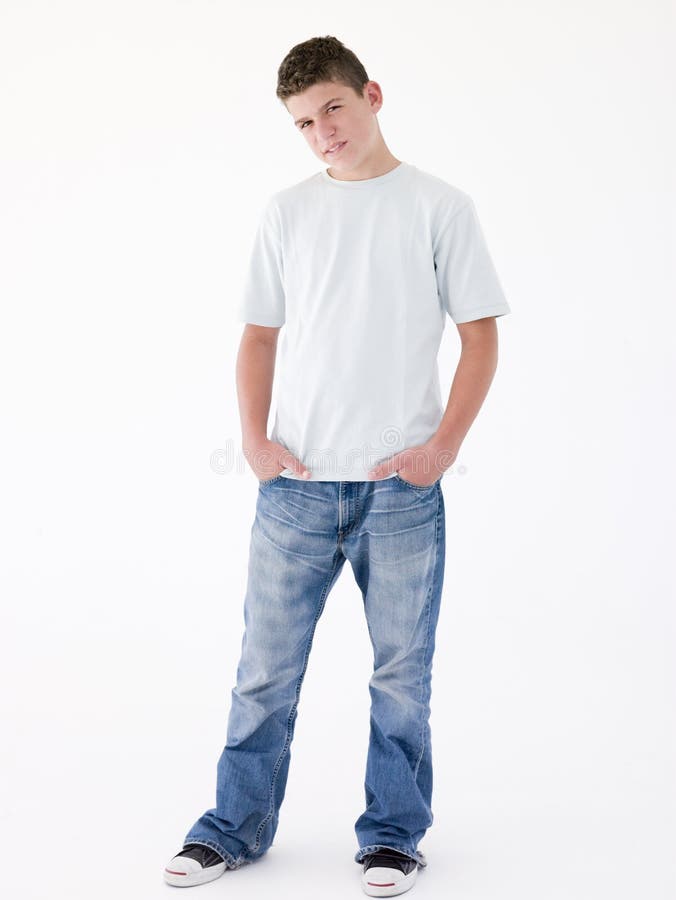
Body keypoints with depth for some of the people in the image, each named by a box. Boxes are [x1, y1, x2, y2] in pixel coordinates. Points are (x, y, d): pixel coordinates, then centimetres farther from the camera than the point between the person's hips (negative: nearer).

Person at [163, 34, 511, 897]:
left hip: (401, 483, -2)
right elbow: (260, 334, 13)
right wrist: (254, 436, -1)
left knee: (401, 669, 7)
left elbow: (480, 337, 2)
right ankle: (236, 824, 22)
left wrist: (444, 445, -8)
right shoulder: (286, 211, 10)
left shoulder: (439, 206, 2)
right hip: (297, 479, 2)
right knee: (266, 664, 7)